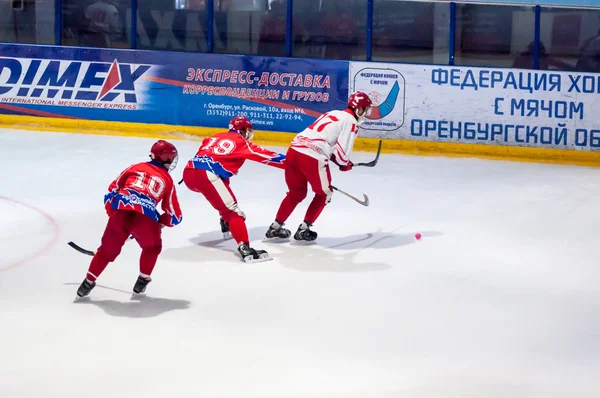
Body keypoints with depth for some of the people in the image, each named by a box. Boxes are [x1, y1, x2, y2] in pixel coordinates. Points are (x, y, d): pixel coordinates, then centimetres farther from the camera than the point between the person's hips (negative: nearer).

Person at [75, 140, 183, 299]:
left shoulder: (135, 168, 25)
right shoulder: (167, 180, 22)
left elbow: (112, 190, 23)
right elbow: (174, 216, 24)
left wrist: (112, 214, 33)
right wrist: (160, 223, 42)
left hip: (120, 212, 2)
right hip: (145, 218, -2)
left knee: (108, 249, 21)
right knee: (152, 247, 29)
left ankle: (88, 282, 22)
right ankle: (142, 280, 29)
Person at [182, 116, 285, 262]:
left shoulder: (216, 137, 27)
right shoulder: (241, 143, 9)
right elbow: (265, 155, 9)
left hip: (189, 172, 8)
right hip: (206, 176, -8)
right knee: (232, 211, -9)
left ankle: (227, 226, 44)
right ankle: (244, 248, -24)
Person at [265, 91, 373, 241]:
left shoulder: (333, 114, 25)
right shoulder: (351, 122, -1)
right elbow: (342, 150, -8)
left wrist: (338, 159, 28)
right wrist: (345, 164, 13)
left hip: (294, 150, 8)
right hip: (312, 159, -8)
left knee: (297, 193, 25)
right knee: (324, 194, 17)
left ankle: (275, 227, 27)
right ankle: (303, 229, 16)